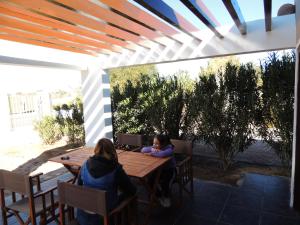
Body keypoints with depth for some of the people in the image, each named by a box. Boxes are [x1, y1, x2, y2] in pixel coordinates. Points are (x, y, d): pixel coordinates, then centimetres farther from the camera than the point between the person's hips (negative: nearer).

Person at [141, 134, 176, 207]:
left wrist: (151, 153, -32)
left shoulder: (169, 148, -24)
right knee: (150, 180, -16)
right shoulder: (154, 147, -4)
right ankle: (159, 196, 10)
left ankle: (166, 197, 6)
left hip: (169, 169, -5)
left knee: (164, 182, -28)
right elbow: (143, 149, -6)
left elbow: (162, 154, -46)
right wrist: (153, 150, -23)